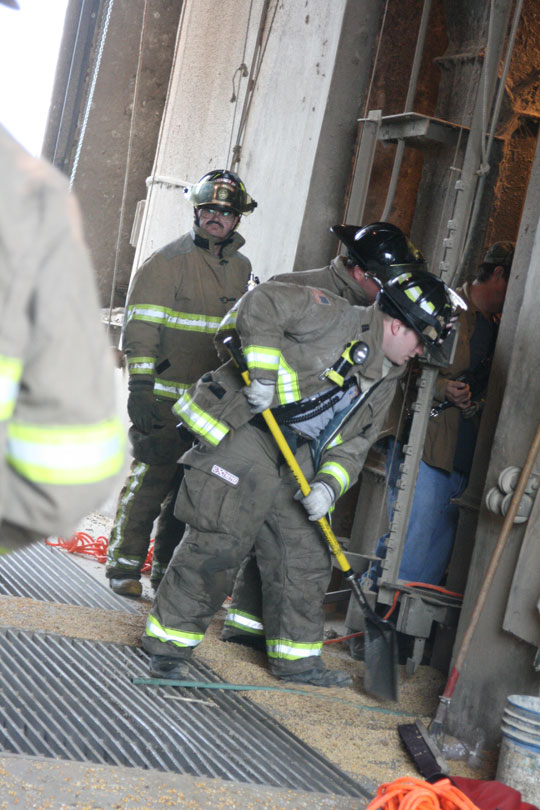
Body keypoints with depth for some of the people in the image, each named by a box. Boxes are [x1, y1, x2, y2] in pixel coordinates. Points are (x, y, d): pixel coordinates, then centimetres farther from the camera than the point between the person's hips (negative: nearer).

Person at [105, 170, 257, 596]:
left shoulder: (242, 269, 14)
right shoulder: (168, 261, -4)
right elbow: (141, 326, -9)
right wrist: (140, 387, -16)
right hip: (165, 396, -5)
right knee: (152, 477, -6)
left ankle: (169, 569, 19)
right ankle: (124, 564, 6)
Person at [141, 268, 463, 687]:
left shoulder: (384, 382, 15)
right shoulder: (337, 318, -10)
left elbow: (354, 444, 11)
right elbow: (262, 303, -17)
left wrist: (329, 484, -7)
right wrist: (263, 372, -22)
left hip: (297, 464, 9)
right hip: (244, 436, -8)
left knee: (306, 557, 8)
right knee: (219, 542, -11)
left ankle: (297, 656, 22)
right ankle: (171, 640, 3)